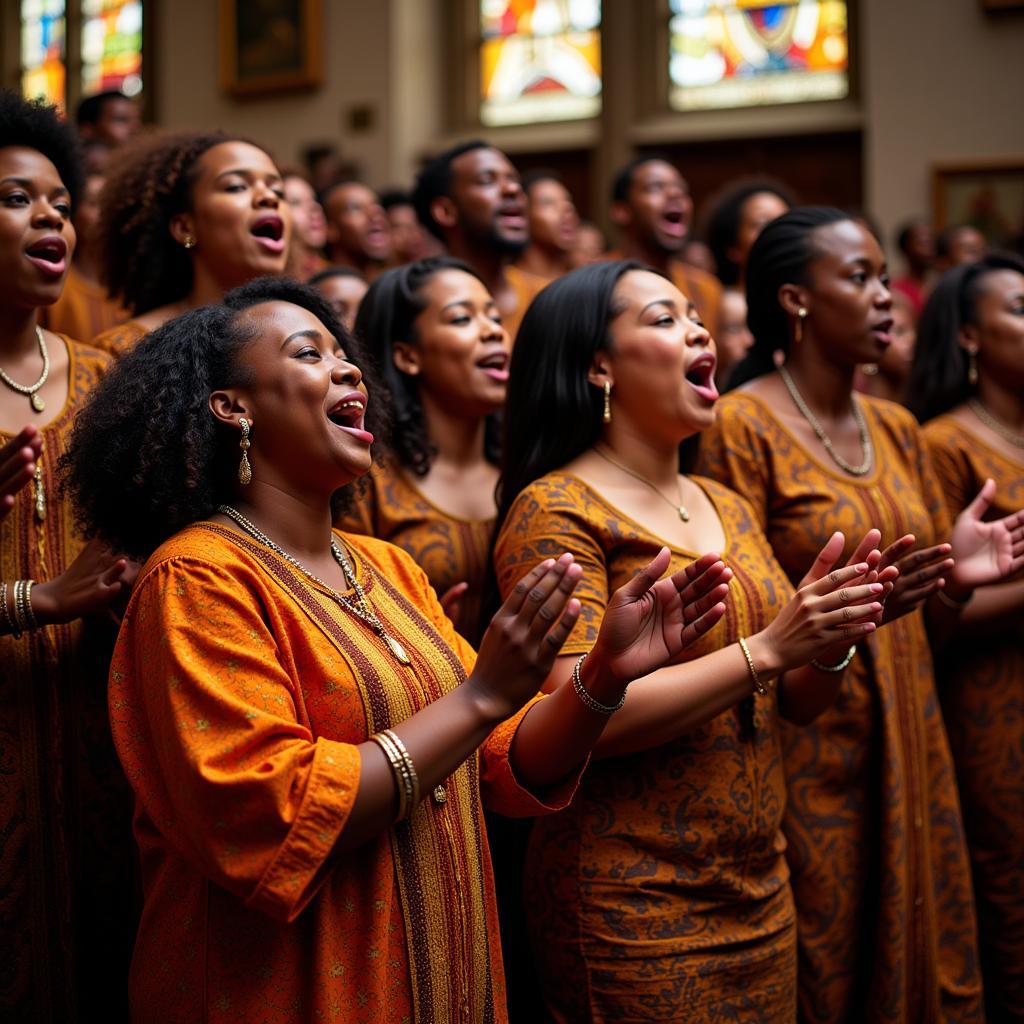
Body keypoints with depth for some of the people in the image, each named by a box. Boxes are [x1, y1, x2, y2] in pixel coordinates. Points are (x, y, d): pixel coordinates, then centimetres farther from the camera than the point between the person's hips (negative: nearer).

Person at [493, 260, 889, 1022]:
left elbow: (795, 701, 11)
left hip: (760, 893, 7)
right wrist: (766, 649, -23)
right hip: (632, 911, -7)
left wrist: (832, 640, -10)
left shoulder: (729, 508, 11)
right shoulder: (556, 510, -11)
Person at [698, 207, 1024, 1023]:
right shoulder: (742, 425, -10)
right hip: (803, 753, -6)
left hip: (909, 748, 6)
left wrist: (957, 577, -8)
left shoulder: (897, 429, 11)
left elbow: (925, 620, 13)